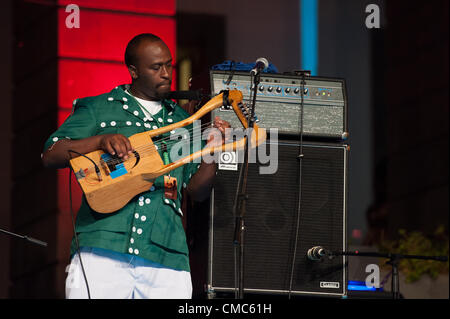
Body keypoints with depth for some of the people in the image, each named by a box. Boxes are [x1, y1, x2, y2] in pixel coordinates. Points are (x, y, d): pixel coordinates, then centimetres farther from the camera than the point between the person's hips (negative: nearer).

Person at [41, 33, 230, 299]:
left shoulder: (182, 122, 22)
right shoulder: (98, 109, 12)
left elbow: (198, 192, 18)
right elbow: (50, 156, 3)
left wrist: (212, 151, 0)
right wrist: (101, 140, -12)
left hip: (166, 255, 3)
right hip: (101, 248, -3)